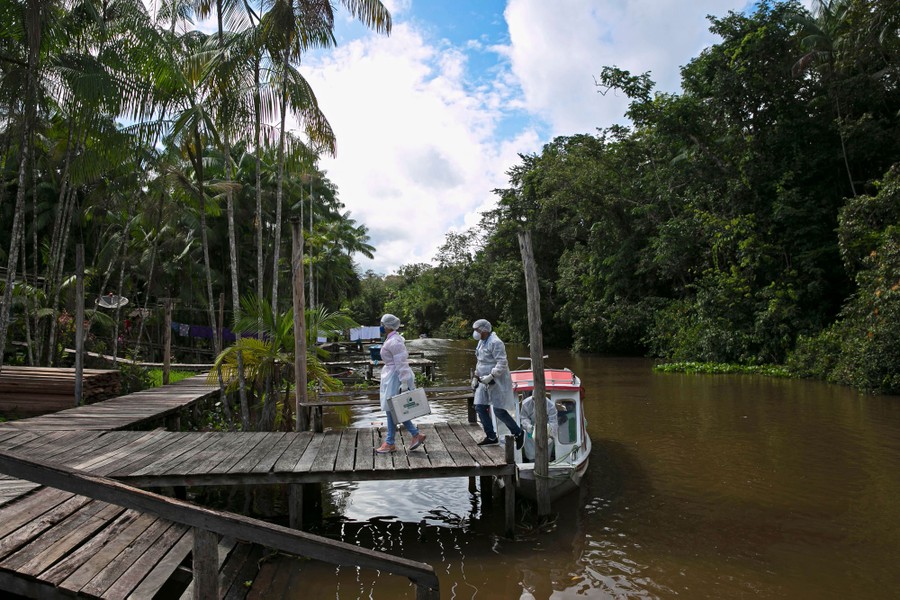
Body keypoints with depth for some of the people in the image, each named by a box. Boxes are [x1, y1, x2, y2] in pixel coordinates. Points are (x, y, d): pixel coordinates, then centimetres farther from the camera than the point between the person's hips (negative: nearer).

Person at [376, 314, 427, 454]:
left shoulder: (394, 342, -18)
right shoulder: (391, 339, 13)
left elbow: (401, 363, -22)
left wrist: (404, 383, -24)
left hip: (395, 378, -10)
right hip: (391, 376, 10)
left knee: (391, 409, -1)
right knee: (395, 410, 12)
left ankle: (390, 443, 10)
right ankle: (416, 435, 17)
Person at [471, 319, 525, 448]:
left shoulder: (495, 343, -18)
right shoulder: (481, 342, 12)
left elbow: (502, 363, -23)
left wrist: (490, 376, -27)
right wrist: (476, 377, 21)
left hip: (497, 382, -9)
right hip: (485, 381, 9)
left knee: (499, 411, -6)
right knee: (480, 407, 5)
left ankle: (518, 433, 15)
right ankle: (491, 437, 16)